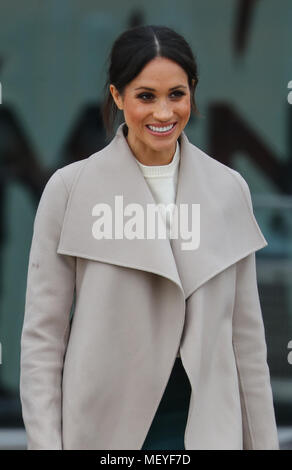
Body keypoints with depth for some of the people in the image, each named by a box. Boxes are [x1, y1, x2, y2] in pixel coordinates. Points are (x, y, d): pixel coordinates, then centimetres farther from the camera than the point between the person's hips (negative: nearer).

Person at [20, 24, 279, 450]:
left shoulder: (229, 189, 5)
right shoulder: (70, 189, -4)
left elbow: (246, 331, 8)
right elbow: (42, 334, -4)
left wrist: (263, 440, 6)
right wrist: (45, 442, -10)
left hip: (207, 426, 2)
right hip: (106, 427, -2)